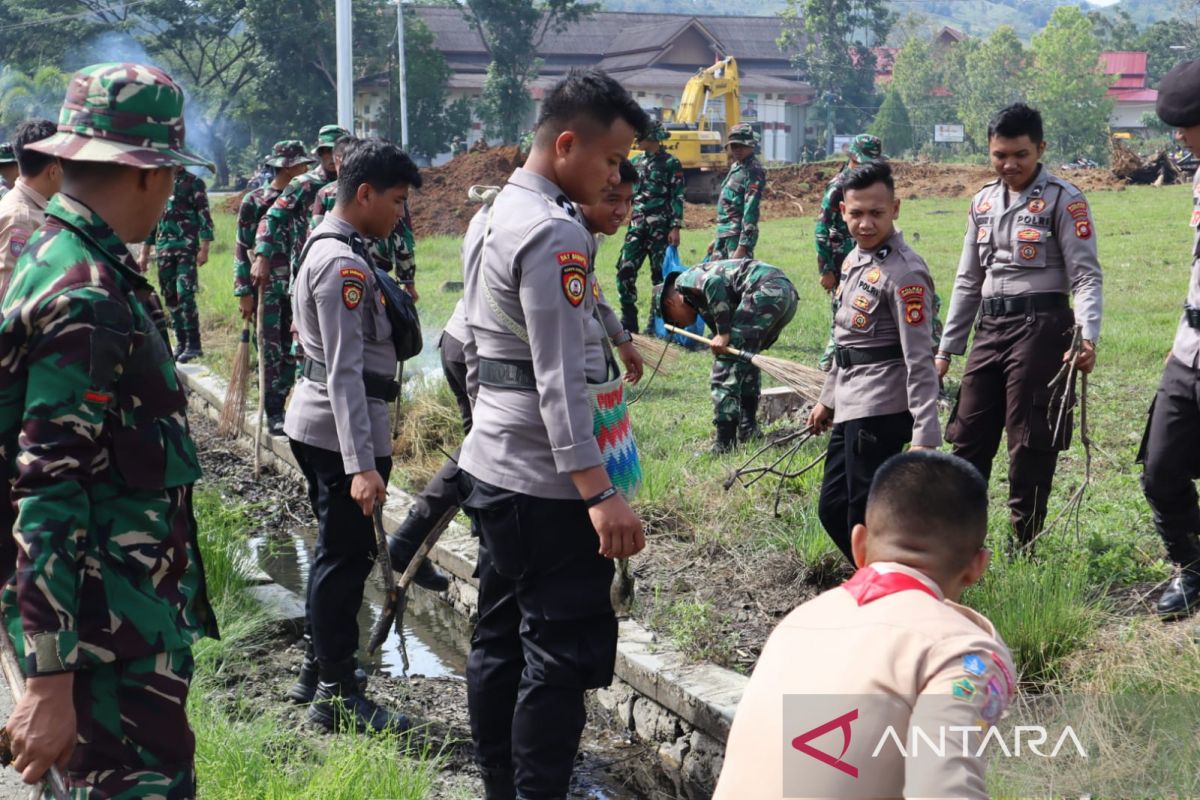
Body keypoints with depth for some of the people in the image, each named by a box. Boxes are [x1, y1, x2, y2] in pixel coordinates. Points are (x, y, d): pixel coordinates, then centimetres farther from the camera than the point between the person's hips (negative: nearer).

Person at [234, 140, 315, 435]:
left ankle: (280, 408, 17)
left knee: (291, 352, 6)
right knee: (271, 352, -2)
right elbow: (242, 250, -6)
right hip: (266, 286, -4)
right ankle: (273, 416, 5)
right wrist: (244, 293, -10)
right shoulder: (254, 201, -5)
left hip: (297, 286, 5)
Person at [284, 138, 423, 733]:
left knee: (337, 549, 20)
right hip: (340, 431, -11)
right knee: (347, 556, -3)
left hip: (314, 422, 11)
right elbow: (345, 372, -26)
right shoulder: (345, 265, -20)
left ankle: (319, 665, 33)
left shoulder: (324, 248, 12)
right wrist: (362, 465, -29)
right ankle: (337, 696, 5)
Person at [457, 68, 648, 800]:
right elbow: (559, 380, -24)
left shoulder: (492, 219, 13)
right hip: (544, 484, -10)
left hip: (491, 469, 10)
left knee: (501, 641, 14)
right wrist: (600, 493, -25)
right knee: (566, 653, -4)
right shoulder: (555, 234, -18)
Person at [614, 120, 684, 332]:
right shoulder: (636, 161, 13)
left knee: (660, 274, 1)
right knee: (625, 270, -1)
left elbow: (677, 198, -8)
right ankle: (628, 321, 6)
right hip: (636, 226, 6)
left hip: (660, 227, -6)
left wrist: (676, 227, -14)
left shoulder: (671, 163, -5)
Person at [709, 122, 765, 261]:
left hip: (738, 236, -10)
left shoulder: (753, 171, -12)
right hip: (724, 235, 10)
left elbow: (751, 210, -19)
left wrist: (743, 246, -24)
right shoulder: (736, 167, 16)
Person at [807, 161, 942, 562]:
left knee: (865, 517, -7)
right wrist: (827, 399, 25)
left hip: (880, 412, -10)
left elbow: (919, 359, -20)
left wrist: (924, 436, -24)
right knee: (832, 509, 16)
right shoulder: (855, 258, 11)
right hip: (850, 409, 10)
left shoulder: (903, 273, -17)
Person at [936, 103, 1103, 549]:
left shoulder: (1063, 200, -6)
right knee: (968, 436, 8)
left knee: (1030, 441, -2)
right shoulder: (983, 202, 13)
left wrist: (1087, 337, -26)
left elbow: (1086, 276, -11)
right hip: (990, 328, 6)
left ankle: (1025, 548, 9)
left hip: (1040, 327, -6)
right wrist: (946, 348, 16)